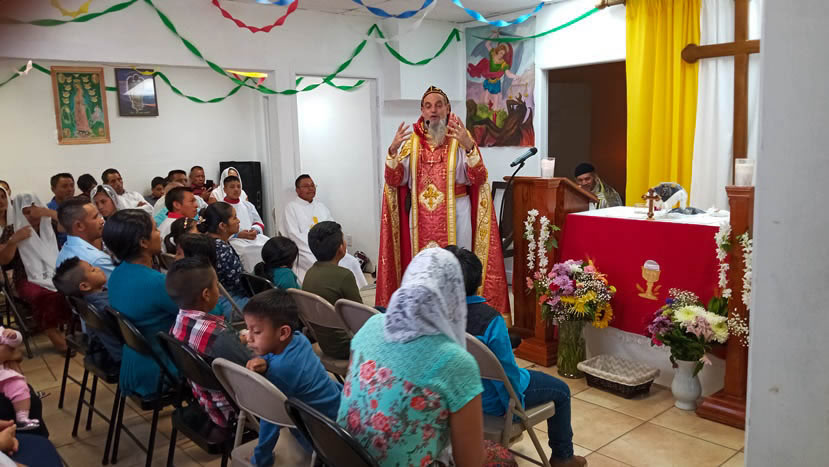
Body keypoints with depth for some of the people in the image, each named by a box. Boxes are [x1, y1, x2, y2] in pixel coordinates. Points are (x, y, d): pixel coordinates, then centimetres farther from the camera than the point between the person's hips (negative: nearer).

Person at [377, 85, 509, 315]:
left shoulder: (461, 138, -1)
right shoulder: (412, 141, 7)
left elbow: (478, 179, -12)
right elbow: (395, 180, -1)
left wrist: (469, 147, -26)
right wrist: (393, 150, -16)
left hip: (455, 214, -2)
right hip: (421, 216, 2)